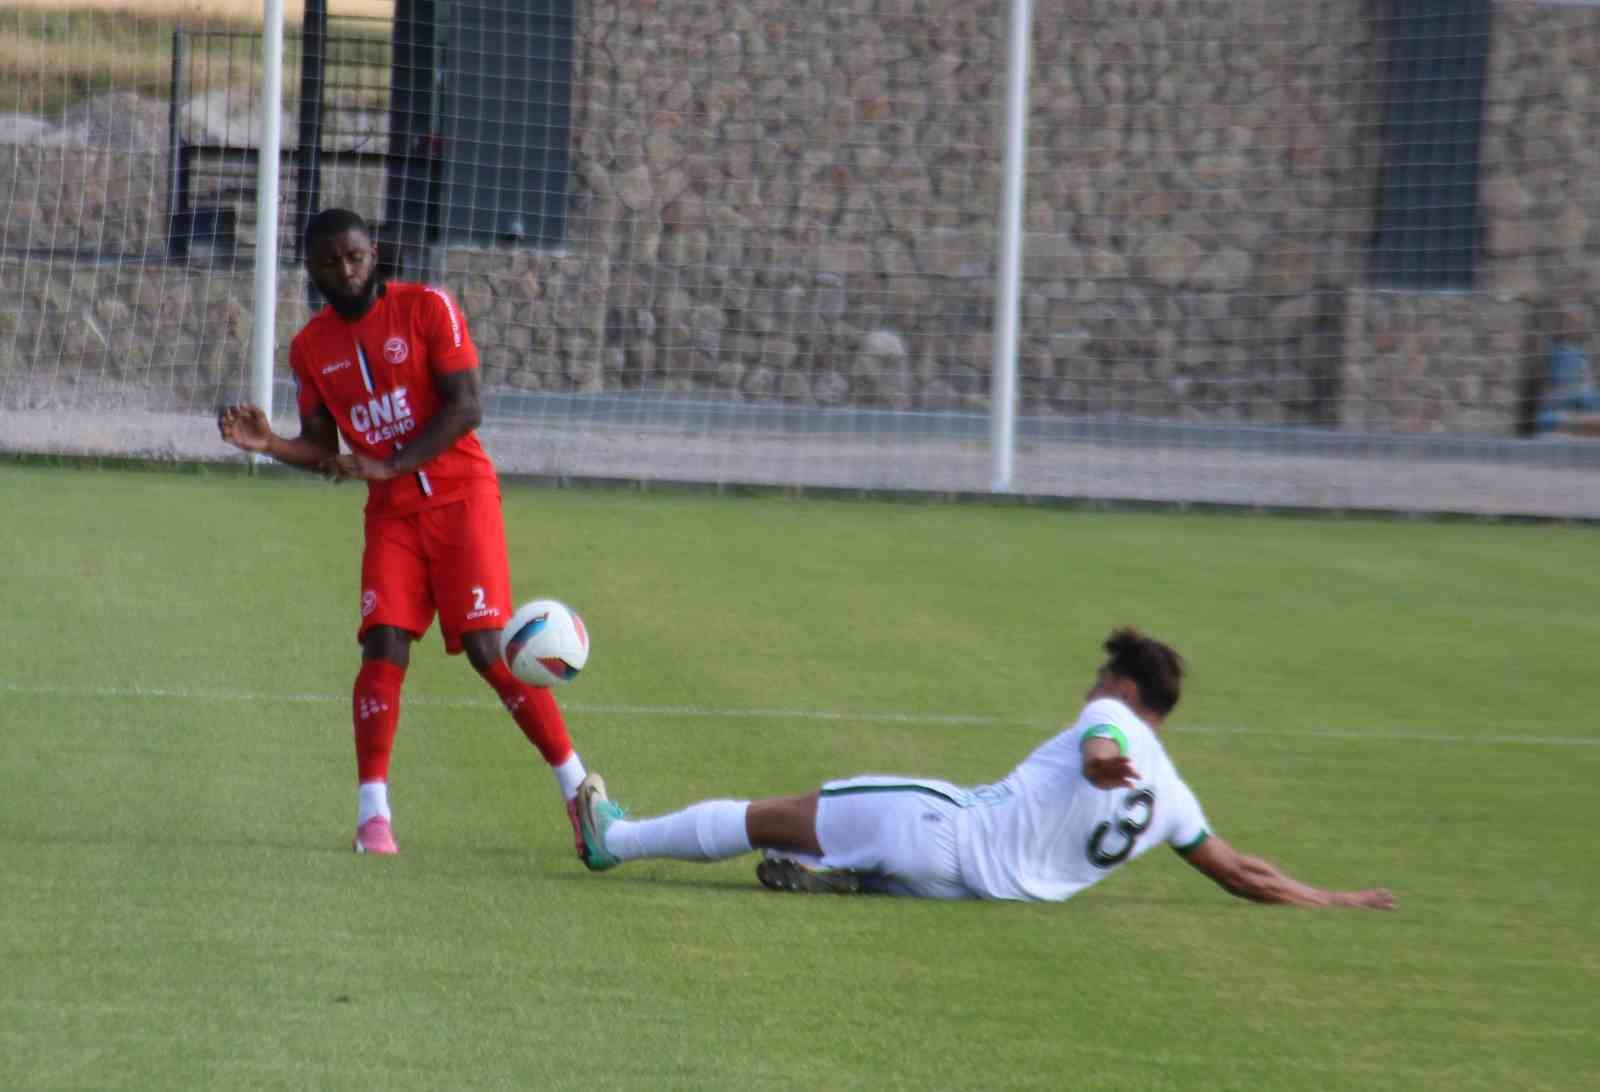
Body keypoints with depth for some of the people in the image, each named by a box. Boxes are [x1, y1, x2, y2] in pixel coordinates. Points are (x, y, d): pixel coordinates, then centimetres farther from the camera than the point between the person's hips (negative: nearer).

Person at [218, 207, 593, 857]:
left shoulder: (427, 309, -6)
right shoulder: (311, 347, 7)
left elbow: (465, 407, -13)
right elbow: (322, 446, 14)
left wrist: (389, 465, -20)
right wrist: (268, 445, -8)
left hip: (460, 494, -4)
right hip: (391, 512, 4)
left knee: (487, 646, -11)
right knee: (384, 645, -12)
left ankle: (577, 789, -2)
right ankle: (372, 814, -10)